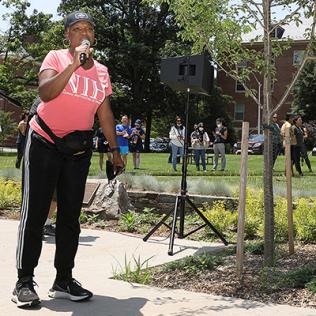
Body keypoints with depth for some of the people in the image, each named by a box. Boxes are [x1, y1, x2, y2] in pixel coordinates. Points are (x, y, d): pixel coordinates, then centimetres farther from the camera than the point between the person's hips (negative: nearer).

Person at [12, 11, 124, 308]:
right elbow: (45, 93, -22)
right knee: (35, 211, -5)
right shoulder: (56, 58, -5)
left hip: (78, 149, 5)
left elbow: (105, 115, 13)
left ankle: (63, 280, 13)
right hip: (44, 144, -4)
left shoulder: (102, 71, 9)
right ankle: (24, 282, 1)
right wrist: (74, 64, -27)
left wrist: (115, 151, 11)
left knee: (70, 214, 5)